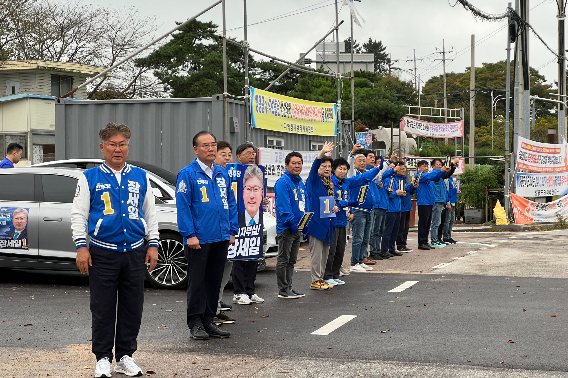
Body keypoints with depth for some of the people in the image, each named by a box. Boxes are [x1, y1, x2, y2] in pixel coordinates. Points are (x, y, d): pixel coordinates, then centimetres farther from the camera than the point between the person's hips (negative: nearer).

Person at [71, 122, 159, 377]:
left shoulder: (140, 177, 10)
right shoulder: (90, 178, 2)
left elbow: (150, 213, 14)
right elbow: (78, 214, 2)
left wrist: (153, 245, 7)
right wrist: (81, 246, -7)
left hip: (135, 252, 3)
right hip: (103, 253, -2)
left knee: (132, 308, 7)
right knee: (103, 310, 2)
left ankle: (125, 357, 19)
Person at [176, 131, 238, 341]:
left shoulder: (222, 174, 12)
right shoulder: (188, 174, -7)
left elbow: (231, 203, 16)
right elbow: (182, 206, -11)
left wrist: (232, 231, 9)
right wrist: (190, 235, -16)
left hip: (221, 239, 6)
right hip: (198, 240, -6)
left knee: (214, 282, 12)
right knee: (197, 282, 1)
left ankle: (208, 321, 21)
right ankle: (196, 324, 10)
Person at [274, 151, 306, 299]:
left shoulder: (300, 182, 15)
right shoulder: (283, 182, -14)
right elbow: (283, 206, -21)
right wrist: (292, 223, -23)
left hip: (297, 228, 9)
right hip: (286, 228, -9)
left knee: (292, 260, 14)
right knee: (283, 260, -2)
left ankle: (288, 287, 22)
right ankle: (283, 290, 3)